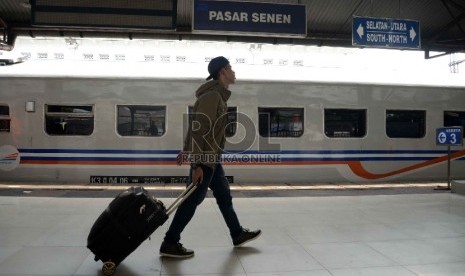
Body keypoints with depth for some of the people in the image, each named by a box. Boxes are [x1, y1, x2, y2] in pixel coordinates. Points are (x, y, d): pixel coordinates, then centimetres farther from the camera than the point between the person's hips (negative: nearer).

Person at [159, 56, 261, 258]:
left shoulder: (218, 95, 14)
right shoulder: (212, 96, -18)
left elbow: (195, 125, 18)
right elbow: (199, 129, -24)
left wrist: (186, 150, 21)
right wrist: (198, 164, -25)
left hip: (211, 156, 10)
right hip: (205, 158, -10)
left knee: (224, 194, 17)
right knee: (193, 200, -3)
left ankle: (238, 234, 32)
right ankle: (170, 244, 7)